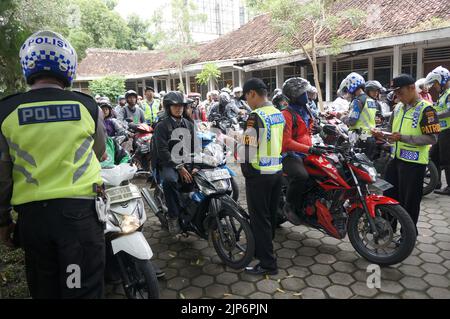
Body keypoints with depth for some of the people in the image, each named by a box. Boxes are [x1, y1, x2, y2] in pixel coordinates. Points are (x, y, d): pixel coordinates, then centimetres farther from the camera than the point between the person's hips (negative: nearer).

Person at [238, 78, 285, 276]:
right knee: (271, 215, 19)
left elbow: (247, 149, -19)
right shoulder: (279, 114, 8)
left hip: (259, 174, -9)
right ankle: (264, 249, 38)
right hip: (277, 171, 9)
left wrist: (246, 172, -4)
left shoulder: (256, 116, -19)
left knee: (260, 219, 2)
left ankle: (268, 264, 11)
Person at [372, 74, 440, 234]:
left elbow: (432, 138, -18)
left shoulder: (426, 109, -13)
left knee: (409, 202, 4)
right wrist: (381, 135, 0)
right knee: (389, 195, 16)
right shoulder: (398, 107, 11)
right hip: (396, 158, 8)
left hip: (414, 162, -7)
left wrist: (403, 138, -26)